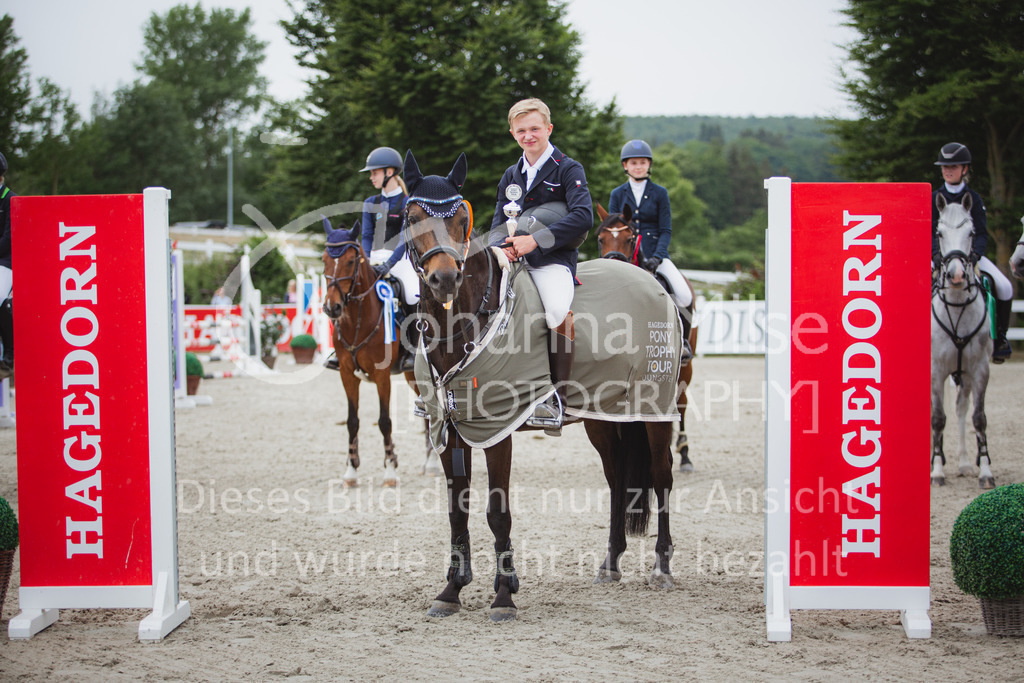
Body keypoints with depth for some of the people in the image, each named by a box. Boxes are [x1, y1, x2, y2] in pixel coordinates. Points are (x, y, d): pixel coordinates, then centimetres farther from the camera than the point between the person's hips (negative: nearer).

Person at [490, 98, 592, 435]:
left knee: (558, 310, -35)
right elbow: (499, 221, 19)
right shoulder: (511, 176, 20)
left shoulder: (568, 169, 1)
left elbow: (582, 217, -13)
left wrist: (536, 240, -20)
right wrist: (504, 245, -7)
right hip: (514, 261, 6)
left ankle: (556, 398, -24)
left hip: (553, 260, -6)